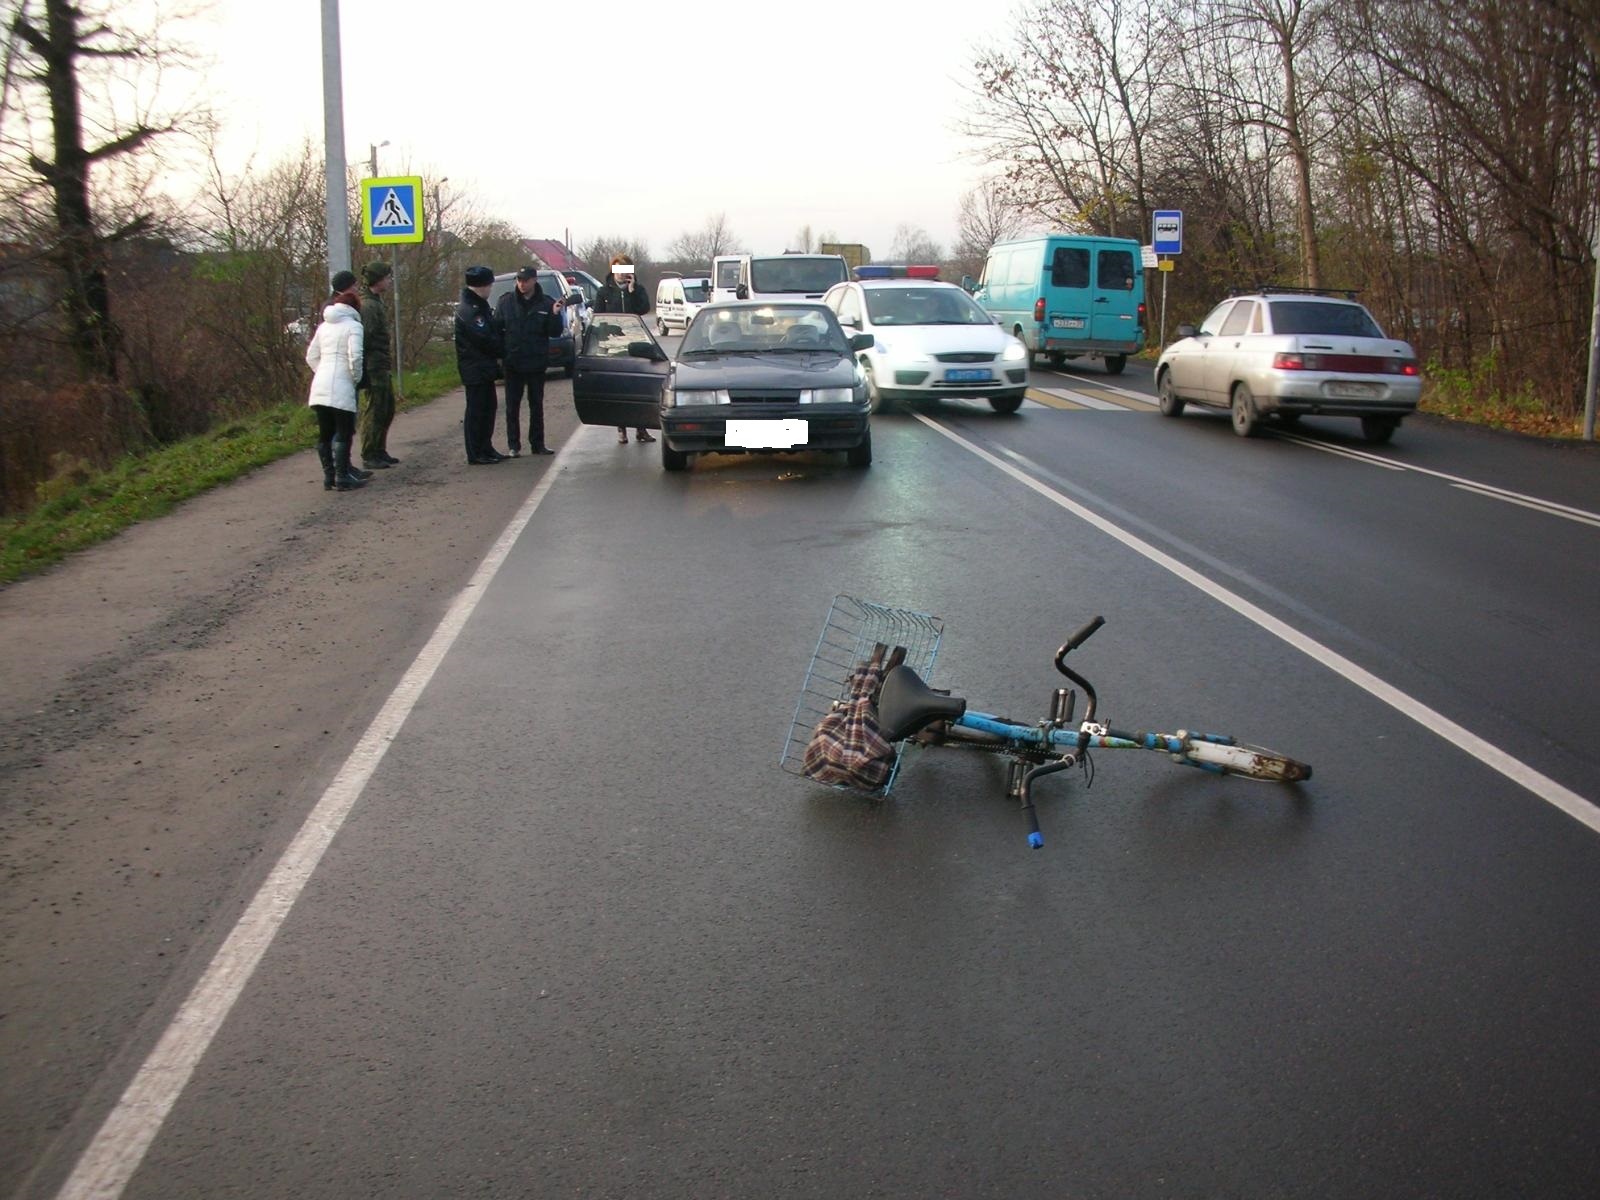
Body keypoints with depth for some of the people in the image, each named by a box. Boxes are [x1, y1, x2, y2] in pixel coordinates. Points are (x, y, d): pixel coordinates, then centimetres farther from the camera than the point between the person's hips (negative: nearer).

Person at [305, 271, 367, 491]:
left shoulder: (324, 326, 17)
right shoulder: (353, 326, -4)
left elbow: (311, 356, 18)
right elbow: (355, 357, -16)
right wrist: (357, 377, -1)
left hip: (320, 385, 7)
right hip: (341, 387, -7)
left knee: (325, 433, 11)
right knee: (343, 433, -2)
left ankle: (329, 475, 16)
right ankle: (342, 477, -1)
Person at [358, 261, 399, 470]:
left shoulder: (376, 302, 17)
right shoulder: (368, 305, -16)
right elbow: (365, 338, -22)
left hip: (381, 368, 10)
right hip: (374, 367, -10)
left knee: (387, 408, 15)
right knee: (375, 411, -5)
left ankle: (379, 452, 23)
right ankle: (369, 456, 1)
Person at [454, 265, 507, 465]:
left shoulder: (479, 306, 16)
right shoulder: (469, 310, -17)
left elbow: (492, 331, 17)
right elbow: (483, 338, -21)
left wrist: (497, 355, 4)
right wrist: (499, 353, -7)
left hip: (484, 367, 10)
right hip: (475, 368, -10)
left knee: (488, 408, 14)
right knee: (476, 410, -5)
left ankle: (486, 450, 21)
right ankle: (475, 454, -1)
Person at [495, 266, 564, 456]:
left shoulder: (545, 303, -2)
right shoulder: (506, 301, -2)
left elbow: (555, 333, -3)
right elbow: (496, 328, -1)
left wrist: (555, 315, -20)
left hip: (537, 363, 0)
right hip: (513, 363, 0)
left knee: (537, 405, 10)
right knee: (512, 406, 4)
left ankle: (537, 444, 18)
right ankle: (513, 445, 11)